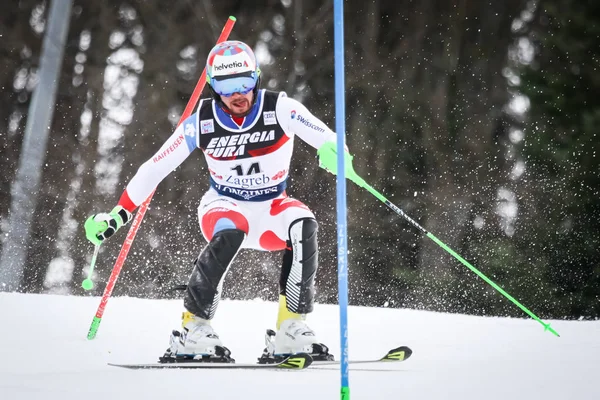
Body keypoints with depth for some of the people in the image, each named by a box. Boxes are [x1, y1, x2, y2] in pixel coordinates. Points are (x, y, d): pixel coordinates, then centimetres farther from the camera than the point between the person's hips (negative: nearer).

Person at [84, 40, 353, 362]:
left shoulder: (279, 109, -15)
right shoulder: (201, 122, -12)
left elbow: (323, 136, -32)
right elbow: (154, 169, -5)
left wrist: (332, 150, -57)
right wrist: (118, 215, -7)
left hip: (271, 209, 1)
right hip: (224, 206, -1)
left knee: (303, 226, -33)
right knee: (229, 234, -37)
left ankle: (291, 329, -26)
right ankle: (193, 329, -26)